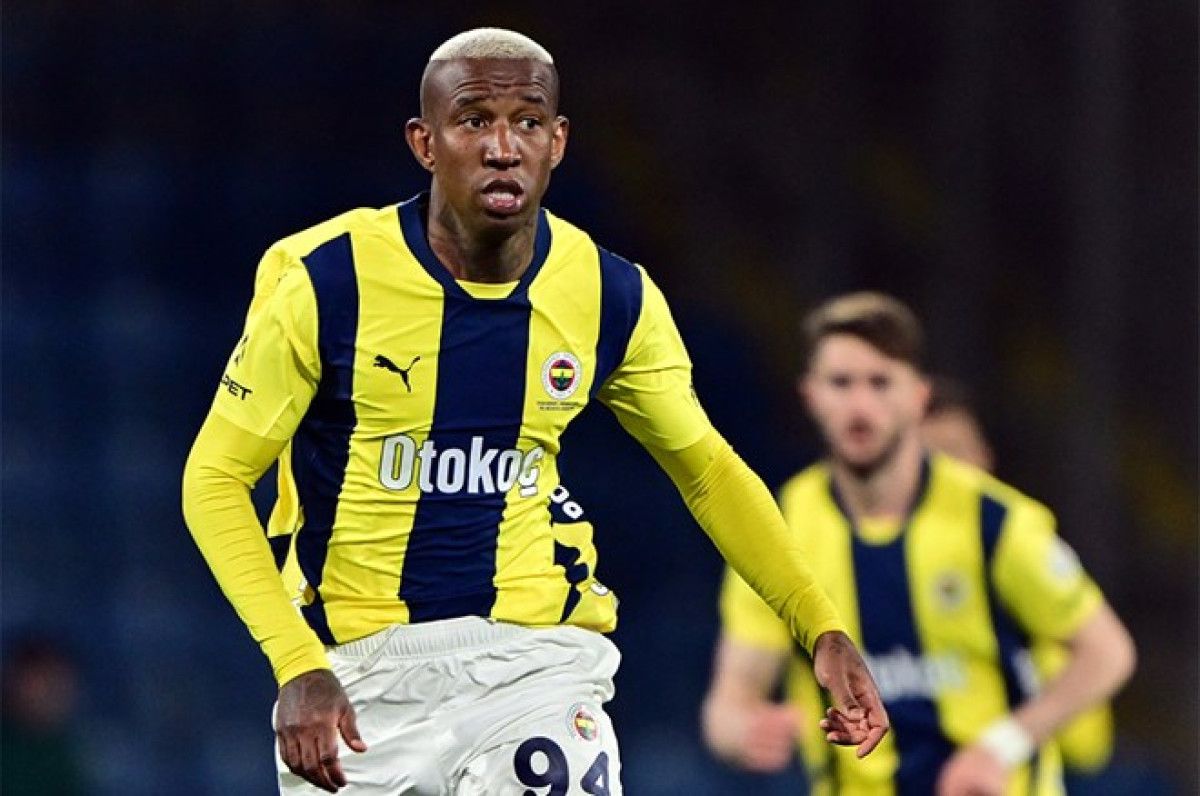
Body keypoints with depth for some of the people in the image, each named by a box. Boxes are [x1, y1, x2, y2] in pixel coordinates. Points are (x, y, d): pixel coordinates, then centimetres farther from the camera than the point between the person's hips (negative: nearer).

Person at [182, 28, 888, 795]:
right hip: (358, 675, -1)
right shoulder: (327, 281, -11)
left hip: (534, 655, 1)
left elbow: (706, 469, 13)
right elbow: (216, 477, -6)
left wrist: (821, 628, 2)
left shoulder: (612, 297, -2)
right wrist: (297, 667, -17)